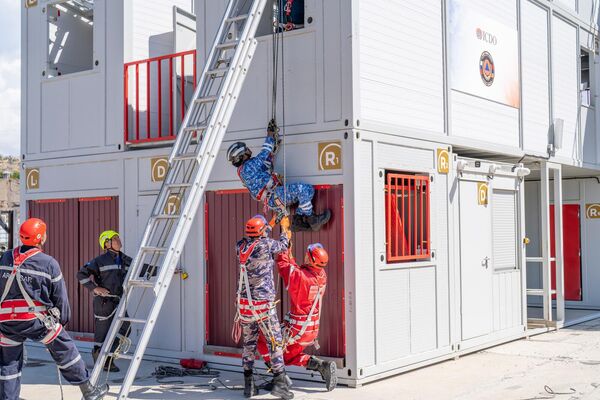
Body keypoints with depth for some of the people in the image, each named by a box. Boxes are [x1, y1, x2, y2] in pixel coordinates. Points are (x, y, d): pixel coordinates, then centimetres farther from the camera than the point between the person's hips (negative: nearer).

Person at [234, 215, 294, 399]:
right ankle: (280, 382, 1)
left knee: (249, 343, 13)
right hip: (263, 304, -5)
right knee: (275, 342, 3)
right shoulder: (266, 245, -12)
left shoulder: (240, 246, 2)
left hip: (244, 304, 5)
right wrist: (284, 228, 28)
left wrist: (272, 223, 35)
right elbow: (283, 246, 9)